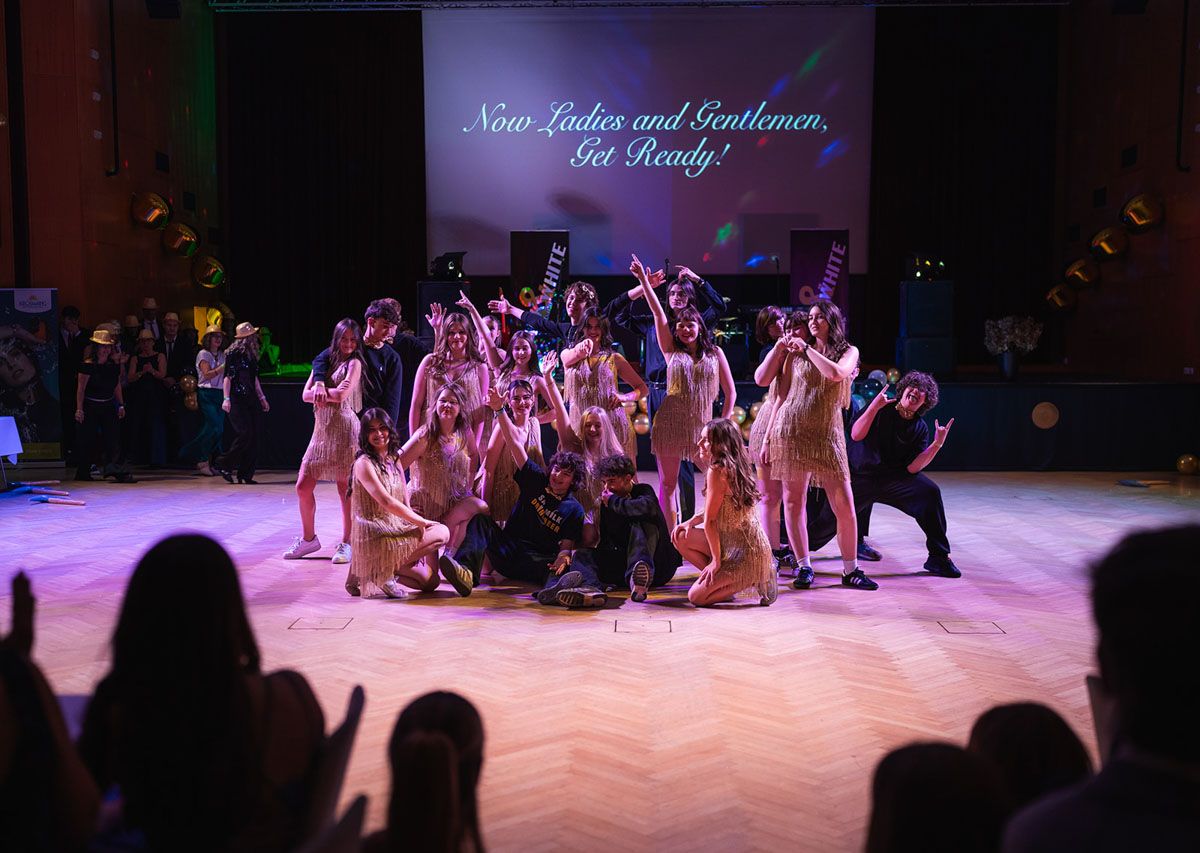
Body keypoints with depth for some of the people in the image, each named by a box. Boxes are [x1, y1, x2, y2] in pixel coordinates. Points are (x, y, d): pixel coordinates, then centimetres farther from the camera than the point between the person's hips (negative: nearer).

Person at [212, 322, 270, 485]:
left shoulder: (251, 354, 15)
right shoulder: (233, 353, -8)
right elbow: (227, 377, -12)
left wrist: (262, 397, 22)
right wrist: (226, 399, -20)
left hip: (250, 399, 8)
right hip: (237, 399, -8)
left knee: (253, 437, 1)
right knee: (245, 434, -14)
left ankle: (246, 474, 5)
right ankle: (222, 464, 0)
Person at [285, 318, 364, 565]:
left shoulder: (354, 363, -1)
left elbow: (342, 394, -16)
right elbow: (306, 395, 6)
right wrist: (330, 395, -7)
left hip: (344, 429, -6)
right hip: (322, 430, 6)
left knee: (345, 488, -1)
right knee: (303, 486, 5)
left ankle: (346, 543, 9)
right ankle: (308, 538, 20)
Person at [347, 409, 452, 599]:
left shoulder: (395, 459, 12)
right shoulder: (364, 463, -12)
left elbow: (405, 503, 12)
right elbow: (386, 501, -21)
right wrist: (422, 522, -18)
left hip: (397, 530, 8)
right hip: (374, 537, -8)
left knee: (430, 581, 4)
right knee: (441, 533, -17)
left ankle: (376, 572, 11)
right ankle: (385, 572, -10)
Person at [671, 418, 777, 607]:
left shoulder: (717, 471, -21)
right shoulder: (733, 467, 8)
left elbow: (710, 522, -17)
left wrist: (716, 561, -10)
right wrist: (691, 522, 4)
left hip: (746, 551, -10)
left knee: (696, 597, -8)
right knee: (681, 538, 10)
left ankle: (752, 582, 0)